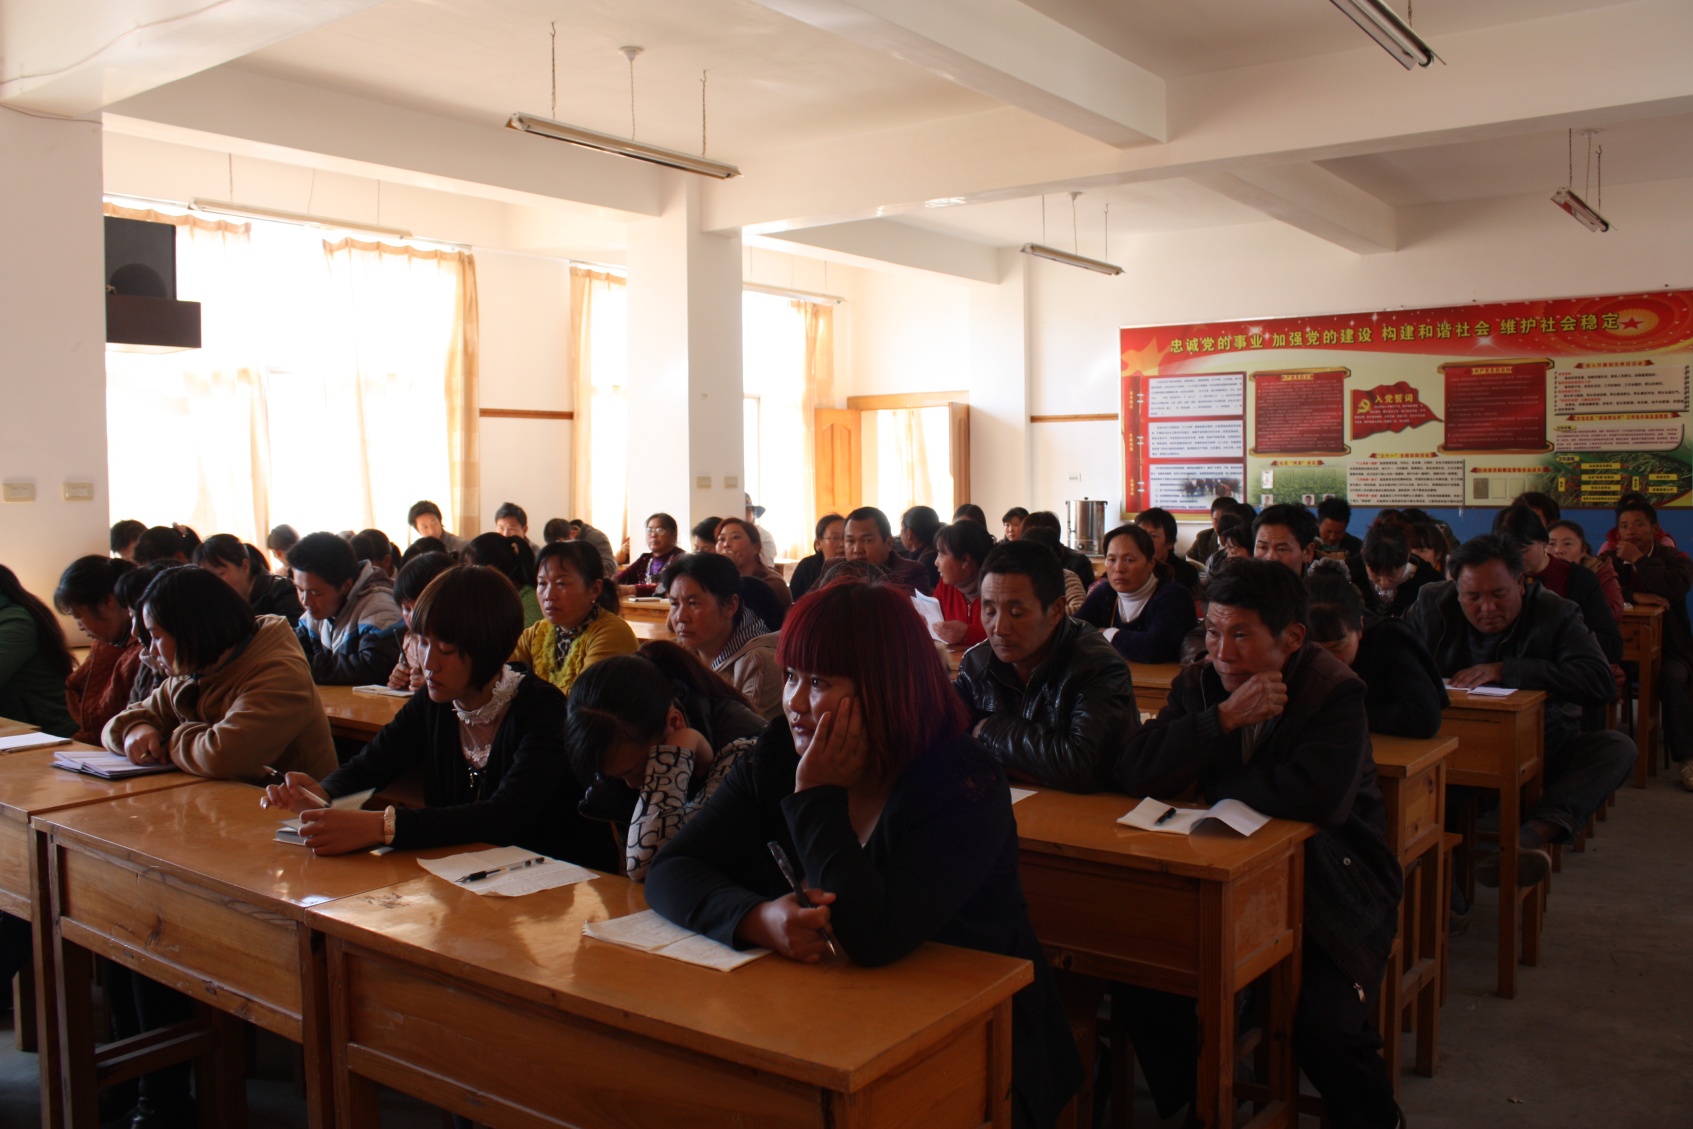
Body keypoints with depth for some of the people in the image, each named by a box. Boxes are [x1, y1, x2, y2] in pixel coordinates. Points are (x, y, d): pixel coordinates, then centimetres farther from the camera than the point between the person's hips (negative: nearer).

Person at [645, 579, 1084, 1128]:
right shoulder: (777, 757, -2)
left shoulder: (964, 785, -18)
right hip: (819, 1021, 4)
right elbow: (670, 871, -5)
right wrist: (757, 917, -24)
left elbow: (871, 937, -28)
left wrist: (818, 795, -20)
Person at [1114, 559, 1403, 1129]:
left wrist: (1218, 784, -16)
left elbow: (1319, 796, -33)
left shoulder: (1334, 692, -15)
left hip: (1331, 887, -4)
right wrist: (1225, 719, -24)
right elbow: (1134, 771, -13)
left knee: (1322, 1024, -23)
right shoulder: (1198, 685, 0)